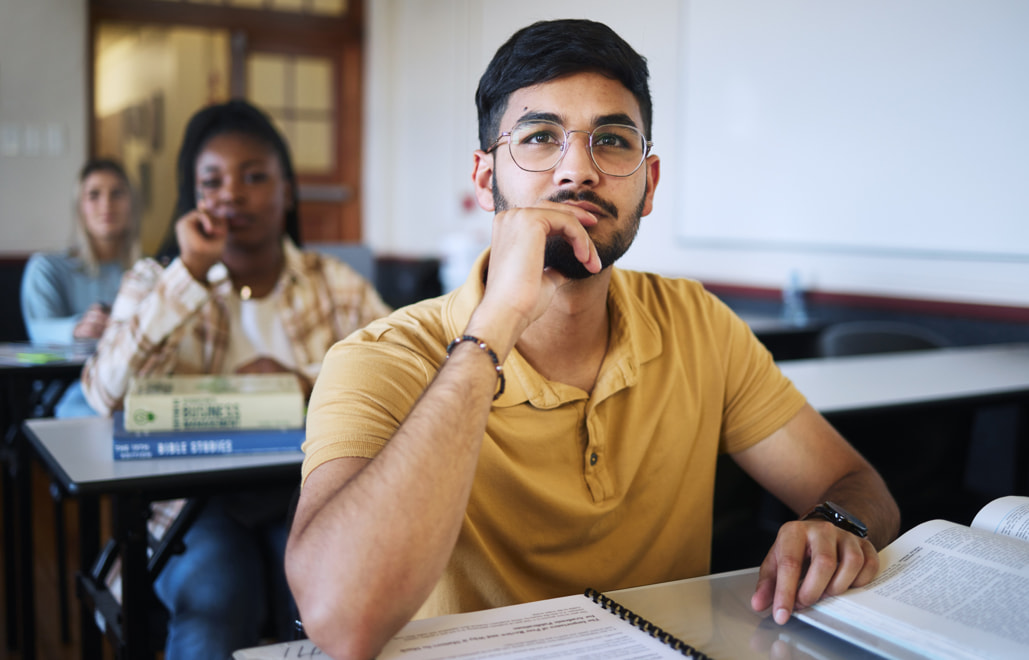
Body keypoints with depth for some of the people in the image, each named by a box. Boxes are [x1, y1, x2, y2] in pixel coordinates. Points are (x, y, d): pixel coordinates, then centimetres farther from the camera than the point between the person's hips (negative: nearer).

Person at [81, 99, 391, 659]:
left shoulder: (337, 285, 10)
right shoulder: (156, 285, 9)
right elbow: (107, 393, -10)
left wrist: (302, 382, -15)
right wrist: (190, 272, -13)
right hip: (196, 502, 0)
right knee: (213, 601, -31)